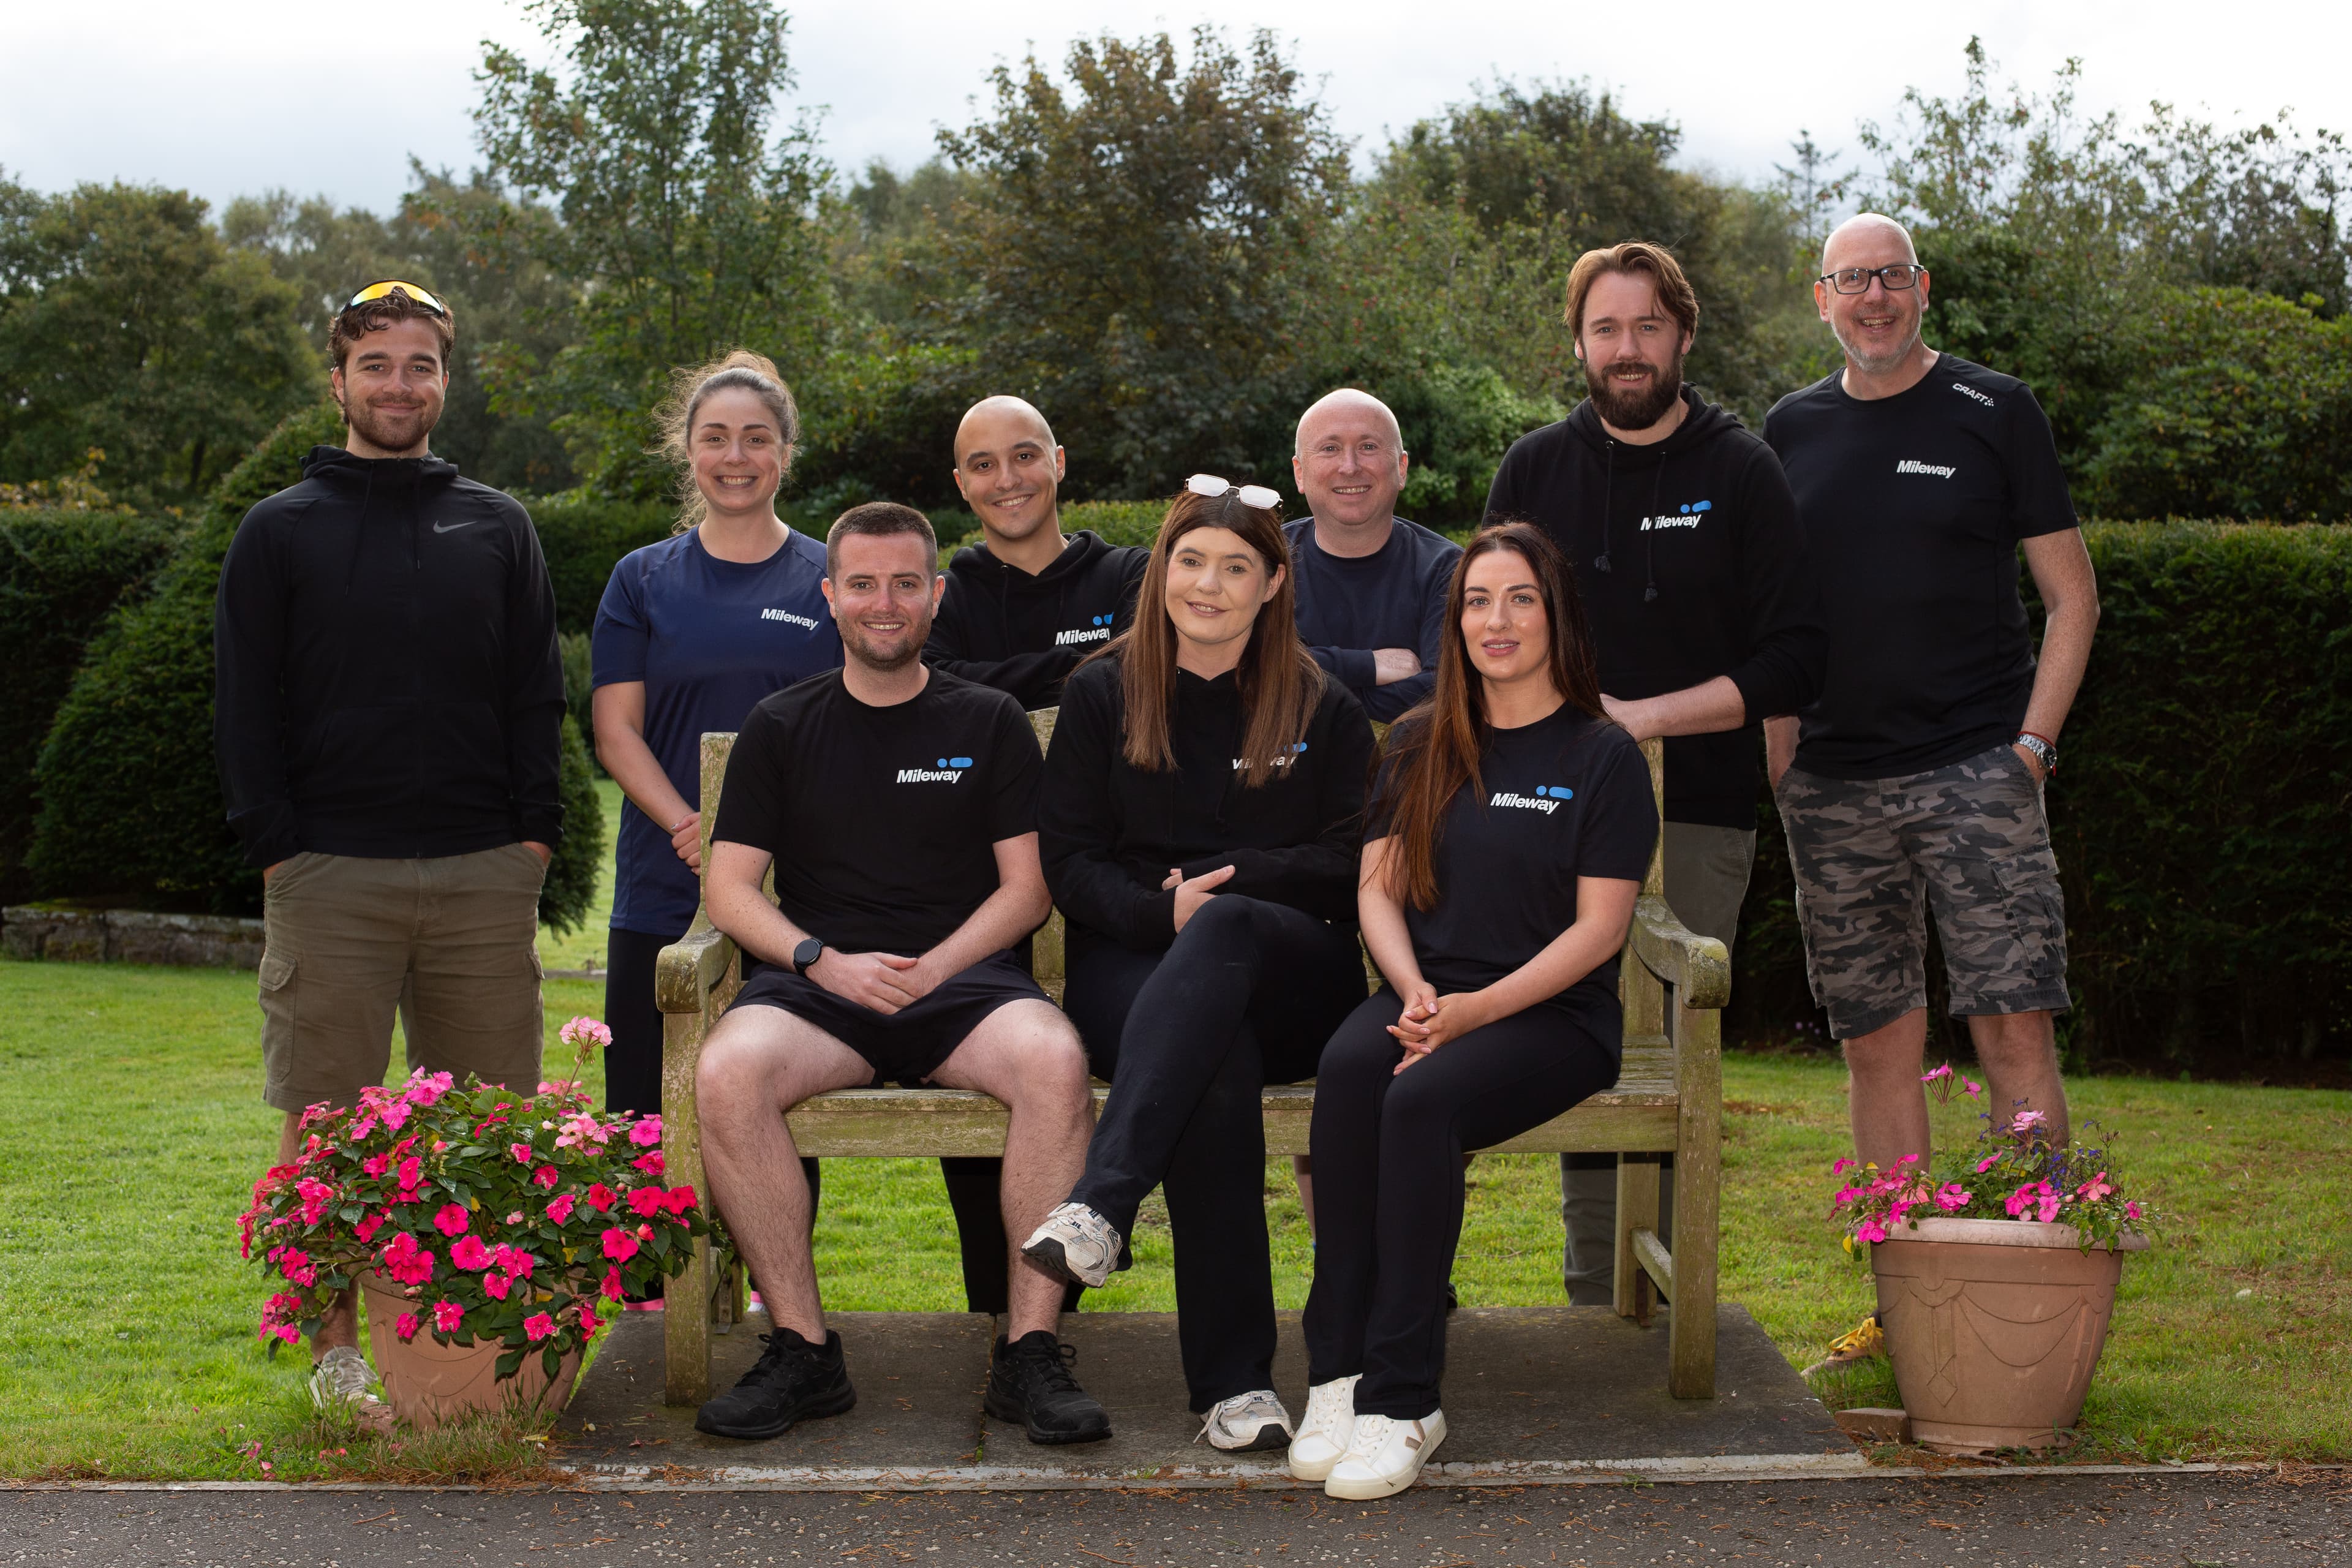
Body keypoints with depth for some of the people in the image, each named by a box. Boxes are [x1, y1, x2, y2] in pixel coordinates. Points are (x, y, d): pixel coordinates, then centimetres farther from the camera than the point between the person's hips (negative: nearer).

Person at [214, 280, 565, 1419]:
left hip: (483, 875, 2)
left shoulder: (497, 527, 15)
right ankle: (338, 1344, 8)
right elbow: (244, 711, 4)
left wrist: (534, 833, 3)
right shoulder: (279, 532, 8)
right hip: (329, 881, -2)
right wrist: (276, 847, -6)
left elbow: (536, 696, 13)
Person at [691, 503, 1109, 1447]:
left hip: (963, 980, 0)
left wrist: (932, 969, -8)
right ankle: (802, 1349, -22)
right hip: (817, 983, 1)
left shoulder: (988, 723, 15)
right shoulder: (781, 727, 16)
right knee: (727, 1071, -33)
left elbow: (1026, 887, 9)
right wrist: (827, 962, -9)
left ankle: (1030, 1348, -27)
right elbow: (730, 888, 10)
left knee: (1055, 1060, -34)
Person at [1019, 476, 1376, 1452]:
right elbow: (1069, 864, 7)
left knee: (1224, 931, -39)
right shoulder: (1101, 695, 14)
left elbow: (1351, 864, 7)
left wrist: (1230, 882, -8)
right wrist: (1163, 909, -13)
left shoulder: (1323, 711, 15)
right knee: (1217, 1069, -37)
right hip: (1133, 964, 0)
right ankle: (1233, 1381, -39)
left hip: (1289, 979, 0)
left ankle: (1101, 1201, -52)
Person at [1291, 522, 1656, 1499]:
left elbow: (1598, 927, -4)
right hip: (1425, 996, 4)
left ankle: (1398, 1400, -31)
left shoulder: (1603, 757, 3)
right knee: (1347, 1069, -32)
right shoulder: (1421, 745, 16)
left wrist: (1476, 1008, -16)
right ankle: (1338, 1373, -31)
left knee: (1423, 1096, -35)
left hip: (1552, 1014, -3)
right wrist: (1414, 989, -9)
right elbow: (1379, 887, 12)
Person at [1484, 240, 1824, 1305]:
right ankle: (1593, 1304, 8)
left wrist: (1645, 716, -11)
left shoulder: (1741, 473, 3)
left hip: (1698, 817, -2)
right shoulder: (1534, 470, 11)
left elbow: (1793, 664, -2)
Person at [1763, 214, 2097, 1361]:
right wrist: (1775, 762, 7)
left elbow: (2070, 592, 3)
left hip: (1975, 769, -3)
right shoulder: (1792, 431, 12)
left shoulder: (1993, 412, 3)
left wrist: (2032, 742, -6)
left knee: (2013, 1026, -9)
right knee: (1878, 1042, 6)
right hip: (1835, 787, 3)